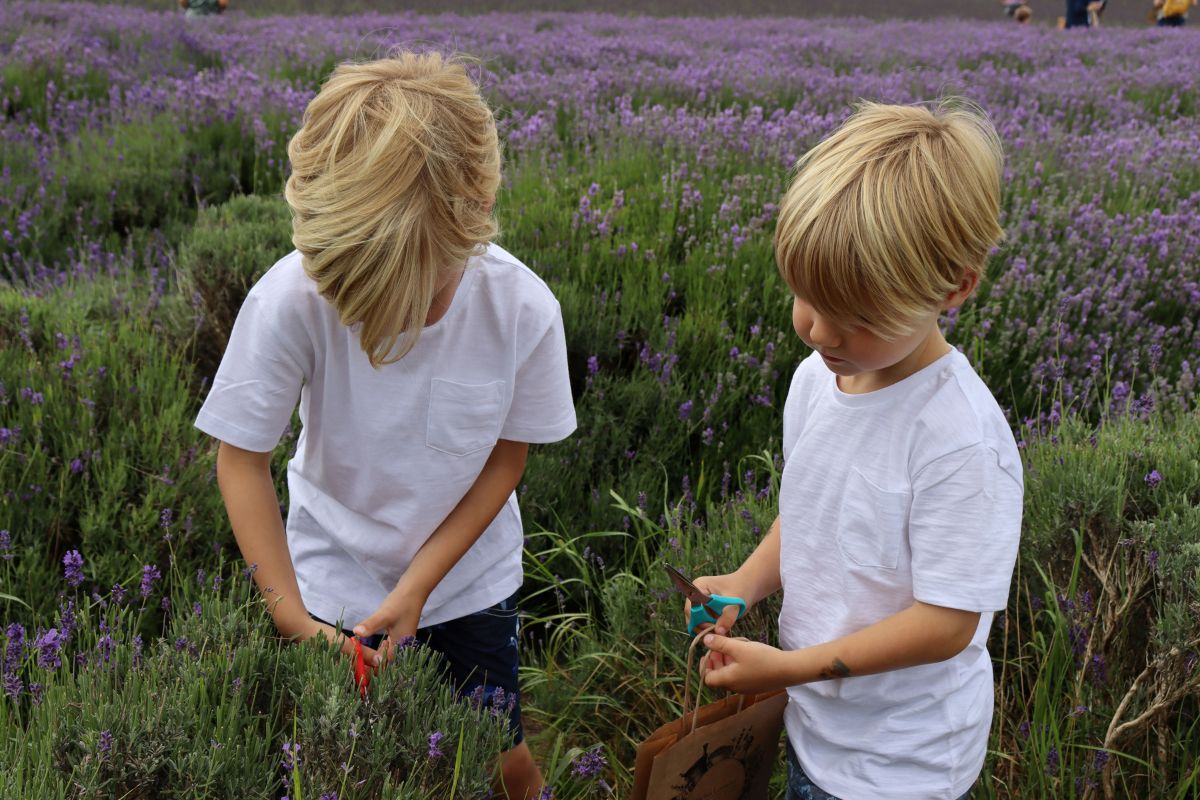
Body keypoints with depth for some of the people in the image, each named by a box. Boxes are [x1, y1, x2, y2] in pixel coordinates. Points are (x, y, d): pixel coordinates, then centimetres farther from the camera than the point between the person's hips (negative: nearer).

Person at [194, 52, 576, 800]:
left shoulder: (522, 308, -25)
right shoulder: (289, 300, -29)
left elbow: (507, 456, -10)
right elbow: (242, 458, -16)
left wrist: (417, 586, -14)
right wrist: (293, 618, -19)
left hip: (469, 574, 1)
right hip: (337, 582, 0)